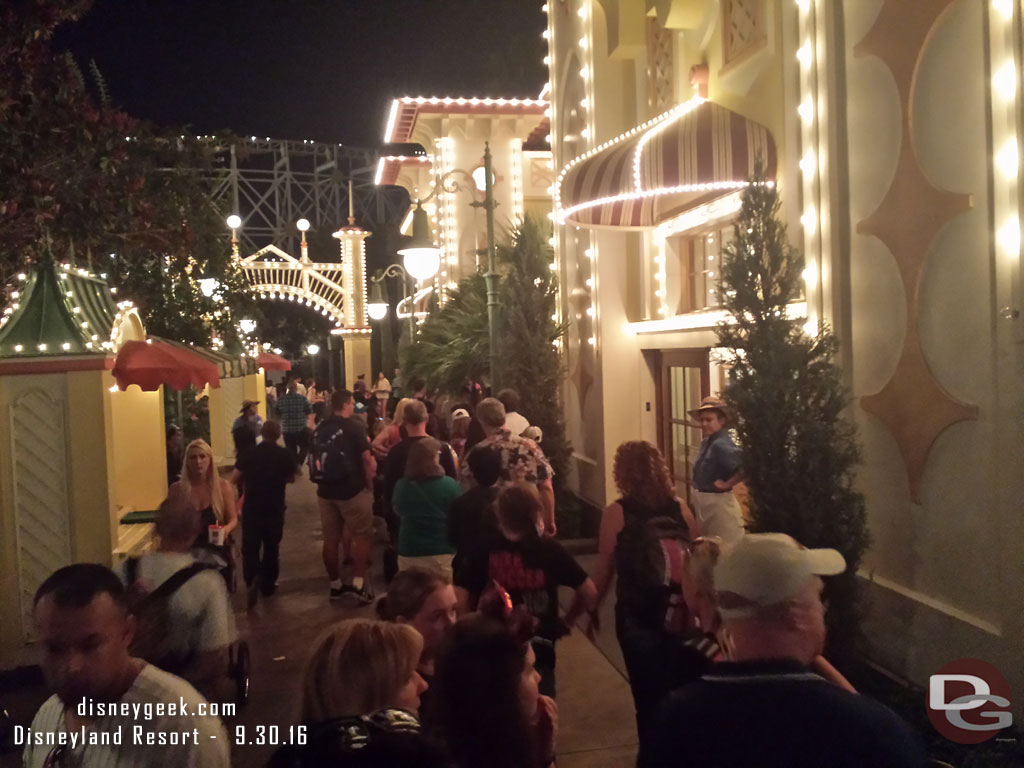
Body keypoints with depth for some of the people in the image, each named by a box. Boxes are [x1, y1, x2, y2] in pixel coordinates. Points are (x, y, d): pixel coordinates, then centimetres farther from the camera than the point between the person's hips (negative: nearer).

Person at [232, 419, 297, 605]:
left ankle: (253, 579, -17)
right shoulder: (285, 454, -6)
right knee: (271, 548, 14)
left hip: (252, 508, 0)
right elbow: (291, 479, 7)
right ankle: (268, 585, 21)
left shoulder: (250, 453, -6)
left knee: (250, 547, 6)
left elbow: (234, 478, -2)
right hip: (275, 509, 0)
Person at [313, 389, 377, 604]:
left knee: (331, 539, 11)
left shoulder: (320, 429, 6)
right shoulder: (354, 427, -10)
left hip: (326, 491, 6)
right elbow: (367, 459, -13)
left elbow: (316, 459, 15)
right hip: (352, 490, -5)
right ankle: (358, 584, 0)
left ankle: (335, 585, 20)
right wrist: (369, 484, -1)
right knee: (363, 536, 5)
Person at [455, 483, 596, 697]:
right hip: (539, 652, 0)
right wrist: (565, 622, 12)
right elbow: (589, 593, -4)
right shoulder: (550, 549, -8)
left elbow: (458, 602, -16)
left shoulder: (482, 553, -9)